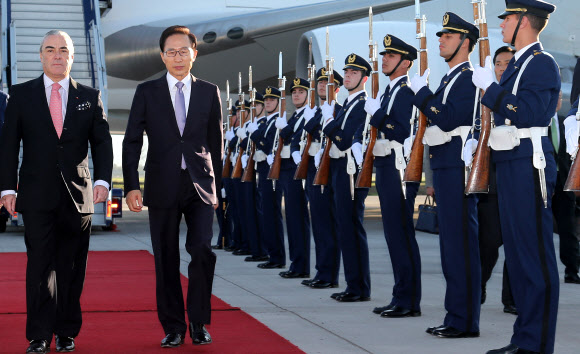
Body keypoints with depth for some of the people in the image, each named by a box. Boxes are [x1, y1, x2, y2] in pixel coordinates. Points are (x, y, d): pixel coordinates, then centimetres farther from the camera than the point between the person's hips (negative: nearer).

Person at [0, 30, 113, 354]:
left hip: (78, 194, 1)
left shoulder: (90, 97, 9)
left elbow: (102, 142, 7)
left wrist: (102, 180, -8)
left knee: (72, 268, 4)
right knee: (40, 265, -3)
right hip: (38, 195, -1)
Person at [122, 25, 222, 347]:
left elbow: (215, 143, 13)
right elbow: (132, 142, 3)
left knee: (202, 250, -14)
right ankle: (174, 327, 15)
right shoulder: (147, 92, 5)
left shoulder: (209, 92, 8)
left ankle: (199, 322, 2)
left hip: (200, 187, 0)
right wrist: (132, 186, -7)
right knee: (167, 260, 4)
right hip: (163, 187, 0)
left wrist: (216, 186, 10)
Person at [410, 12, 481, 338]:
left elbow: (448, 120, -21)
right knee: (450, 241, 12)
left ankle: (466, 321, -4)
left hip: (457, 165, -10)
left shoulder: (470, 77, -11)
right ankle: (455, 315, 18)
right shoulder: (450, 78, 20)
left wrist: (422, 92, -14)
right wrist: (423, 95, 8)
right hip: (443, 165, 10)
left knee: (461, 241, -8)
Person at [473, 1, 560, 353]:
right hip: (510, 166, 10)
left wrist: (490, 87, -17)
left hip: (530, 165, -10)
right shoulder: (517, 64, 19)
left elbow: (528, 114, -21)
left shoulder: (542, 63, -9)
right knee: (517, 252, 12)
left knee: (536, 254, -7)